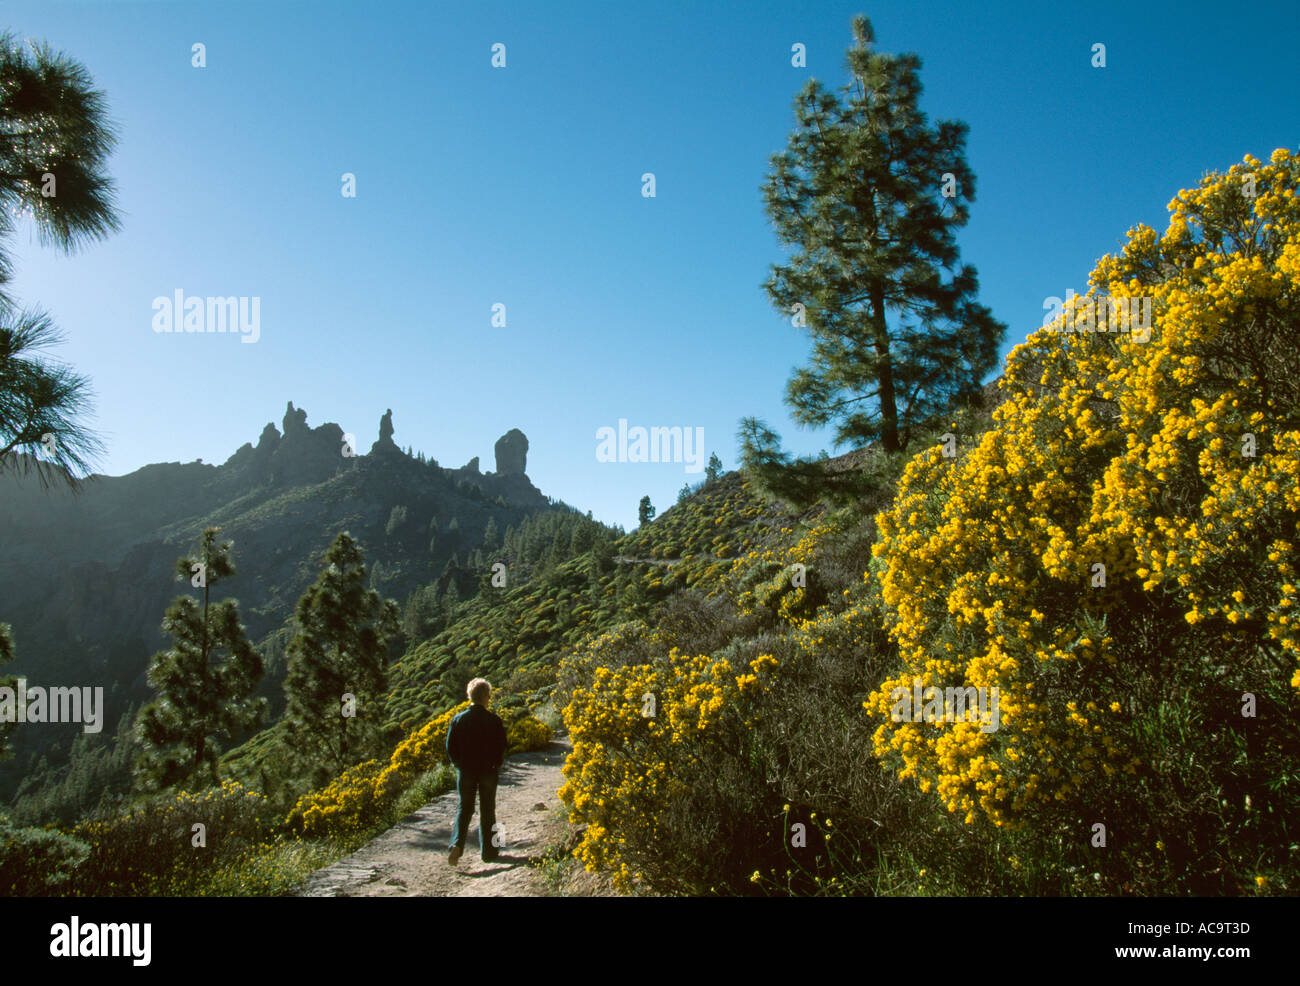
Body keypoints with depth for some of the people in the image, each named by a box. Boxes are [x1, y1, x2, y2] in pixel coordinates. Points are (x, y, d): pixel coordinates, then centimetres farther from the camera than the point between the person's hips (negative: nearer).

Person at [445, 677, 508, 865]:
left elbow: (450, 747, -1)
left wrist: (460, 764, 12)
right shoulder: (494, 720, -11)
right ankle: (488, 851, 17)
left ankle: (457, 844, -9)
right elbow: (501, 748, -7)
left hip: (465, 771, 2)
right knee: (487, 811, 11)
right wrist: (495, 765, 8)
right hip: (488, 771, -2)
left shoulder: (458, 720, -4)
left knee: (464, 808, 12)